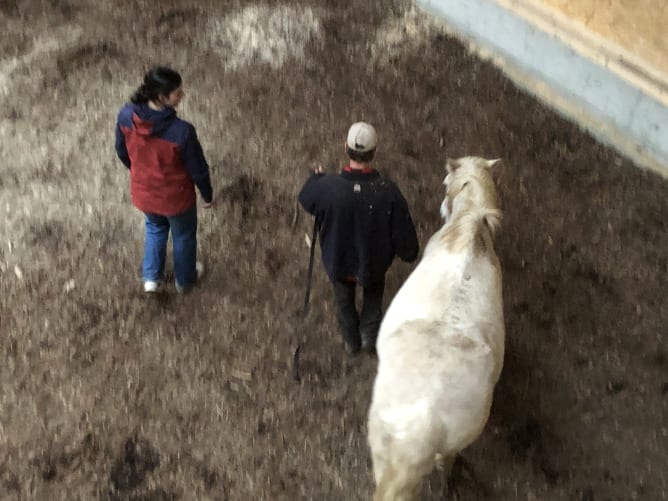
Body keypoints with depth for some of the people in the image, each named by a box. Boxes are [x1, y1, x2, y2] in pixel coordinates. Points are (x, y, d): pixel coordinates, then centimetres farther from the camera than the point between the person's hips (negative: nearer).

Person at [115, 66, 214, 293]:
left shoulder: (126, 115, -23)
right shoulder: (182, 131, -36)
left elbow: (122, 151, -3)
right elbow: (198, 169, -20)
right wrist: (208, 195, 0)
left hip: (143, 191, 4)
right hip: (175, 197, -4)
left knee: (155, 227, 36)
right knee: (183, 235, 28)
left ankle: (151, 277, 48)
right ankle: (185, 279, 52)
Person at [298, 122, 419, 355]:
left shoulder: (327, 187, -32)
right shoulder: (388, 193, -33)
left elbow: (305, 200, -6)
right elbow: (404, 237, -22)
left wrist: (316, 177, 15)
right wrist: (409, 253, 2)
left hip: (338, 263, 1)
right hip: (375, 264, -1)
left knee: (344, 303, 31)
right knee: (373, 299, 33)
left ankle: (351, 342, 53)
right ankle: (370, 336, 49)